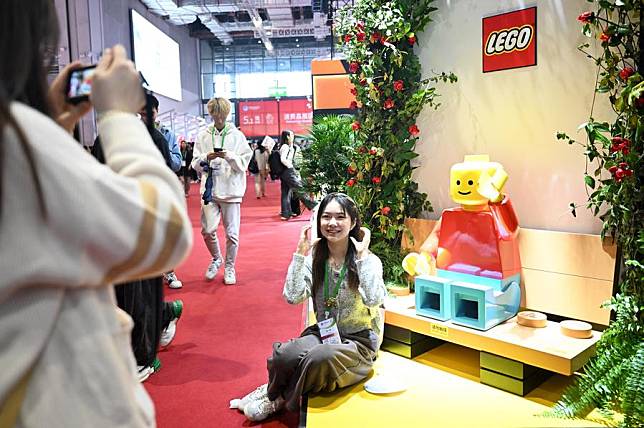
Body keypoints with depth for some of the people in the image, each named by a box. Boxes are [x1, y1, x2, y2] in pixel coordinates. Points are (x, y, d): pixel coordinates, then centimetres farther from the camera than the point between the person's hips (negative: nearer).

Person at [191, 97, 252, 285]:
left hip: (231, 189, -1)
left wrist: (229, 156, -17)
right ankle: (216, 259, 25)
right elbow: (195, 164, 8)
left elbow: (244, 163, 0)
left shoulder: (237, 135, 3)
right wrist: (206, 158, -12)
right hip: (209, 189, 2)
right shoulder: (203, 136, 8)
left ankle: (229, 267, 20)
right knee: (207, 230, -3)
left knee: (232, 233, 1)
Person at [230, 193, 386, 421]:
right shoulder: (314, 258, 1)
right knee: (284, 355, -30)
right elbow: (292, 297, -11)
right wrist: (300, 254, -14)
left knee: (320, 358, -35)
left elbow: (373, 300, -27)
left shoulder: (368, 260, -10)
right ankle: (273, 393, 6)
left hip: (358, 341, -2)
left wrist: (362, 255, -26)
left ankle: (283, 400, -2)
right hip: (322, 333, 3)